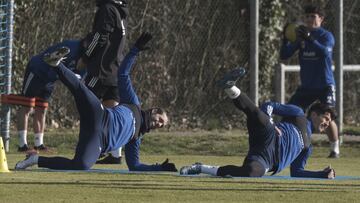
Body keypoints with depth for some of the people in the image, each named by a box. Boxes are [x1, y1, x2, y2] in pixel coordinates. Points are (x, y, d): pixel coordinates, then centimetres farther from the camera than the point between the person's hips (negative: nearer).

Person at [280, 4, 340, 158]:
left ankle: (335, 149, -3)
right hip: (306, 86, 5)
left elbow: (325, 52, -27)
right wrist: (286, 39, -15)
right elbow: (284, 55, 2)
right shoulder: (300, 35, 6)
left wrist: (309, 38, -35)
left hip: (325, 85, -5)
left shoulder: (326, 36, -6)